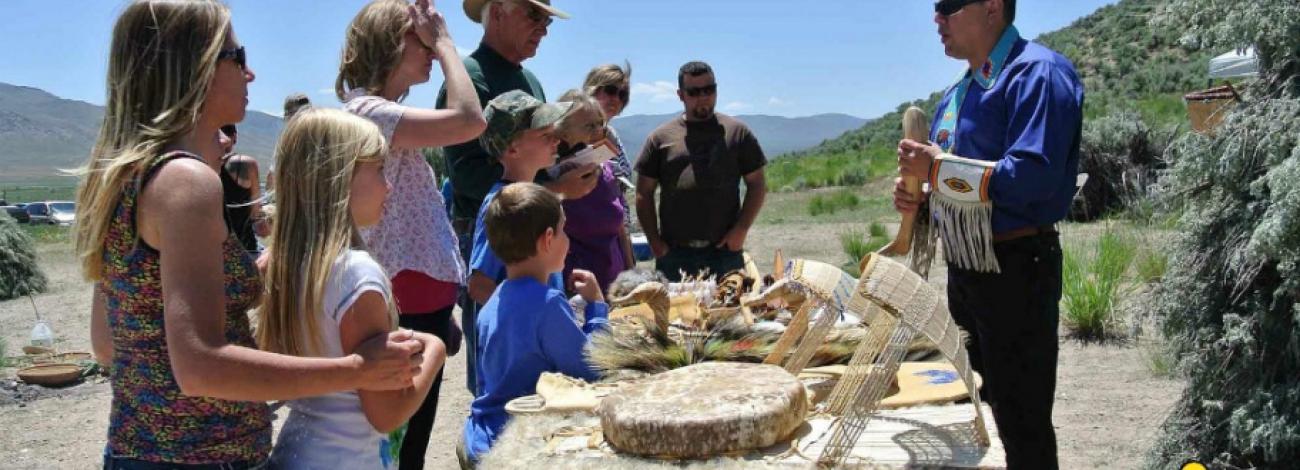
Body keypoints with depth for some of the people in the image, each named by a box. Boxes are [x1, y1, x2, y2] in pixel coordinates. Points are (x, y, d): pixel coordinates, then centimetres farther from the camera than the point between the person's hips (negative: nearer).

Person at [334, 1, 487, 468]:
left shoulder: (383, 113, 15)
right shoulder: (367, 111, -15)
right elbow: (469, 121, -27)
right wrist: (444, 41, -14)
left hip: (421, 299, 10)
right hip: (409, 303, -10)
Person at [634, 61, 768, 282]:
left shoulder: (737, 132, 8)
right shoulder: (661, 138, 7)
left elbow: (757, 185, 7)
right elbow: (644, 194, 7)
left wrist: (741, 229, -5)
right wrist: (654, 241, -1)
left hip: (725, 252, 0)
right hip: (673, 254, 0)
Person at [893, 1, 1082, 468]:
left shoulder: (1037, 72, -15)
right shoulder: (957, 94, 13)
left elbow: (1031, 177, -28)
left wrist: (938, 168, -20)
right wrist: (918, 196, 1)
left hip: (1016, 270, -9)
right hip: (964, 272, 9)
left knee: (1021, 423, 1)